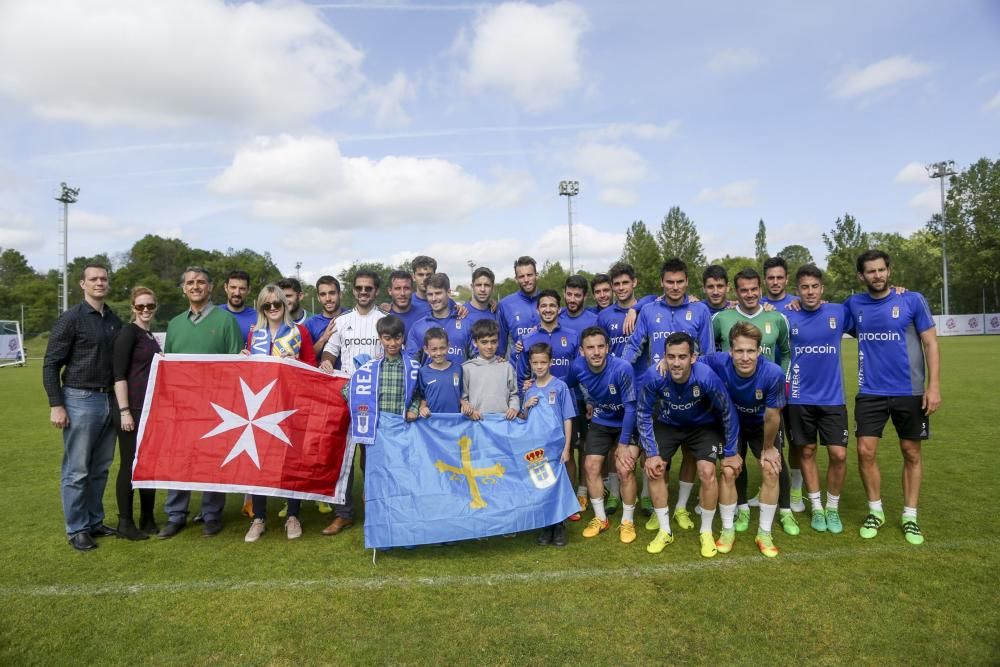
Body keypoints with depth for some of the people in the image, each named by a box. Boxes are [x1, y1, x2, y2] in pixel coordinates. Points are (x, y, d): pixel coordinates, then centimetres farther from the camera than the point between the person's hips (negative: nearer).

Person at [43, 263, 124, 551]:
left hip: (109, 400, 6)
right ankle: (77, 529, 13)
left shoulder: (115, 320, 10)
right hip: (80, 400, -6)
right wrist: (56, 405, -12)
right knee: (76, 470, 2)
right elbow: (50, 365, -7)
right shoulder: (71, 319, -7)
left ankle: (95, 521, 24)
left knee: (100, 468, 13)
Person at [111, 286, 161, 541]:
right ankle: (125, 523, 12)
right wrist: (124, 411, -19)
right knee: (129, 464, 1)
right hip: (132, 410, -8)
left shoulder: (150, 336, 15)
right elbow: (118, 374, -15)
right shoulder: (128, 331, -8)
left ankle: (147, 520, 23)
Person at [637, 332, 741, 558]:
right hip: (667, 424, 2)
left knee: (707, 471, -17)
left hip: (704, 425, -1)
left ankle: (706, 532, 7)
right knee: (654, 469, -9)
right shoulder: (654, 376, -32)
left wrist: (732, 452, -10)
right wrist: (651, 453, -15)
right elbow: (643, 414, -15)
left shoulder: (706, 376, -36)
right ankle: (664, 531, 10)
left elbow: (728, 414, -18)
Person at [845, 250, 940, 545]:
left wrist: (934, 386, -10)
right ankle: (875, 511, 18)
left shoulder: (912, 300, -5)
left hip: (910, 392, -1)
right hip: (870, 392, 1)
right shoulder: (854, 304, 2)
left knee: (911, 454, 9)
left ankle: (910, 517, 23)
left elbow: (930, 343, -3)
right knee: (865, 452, -2)